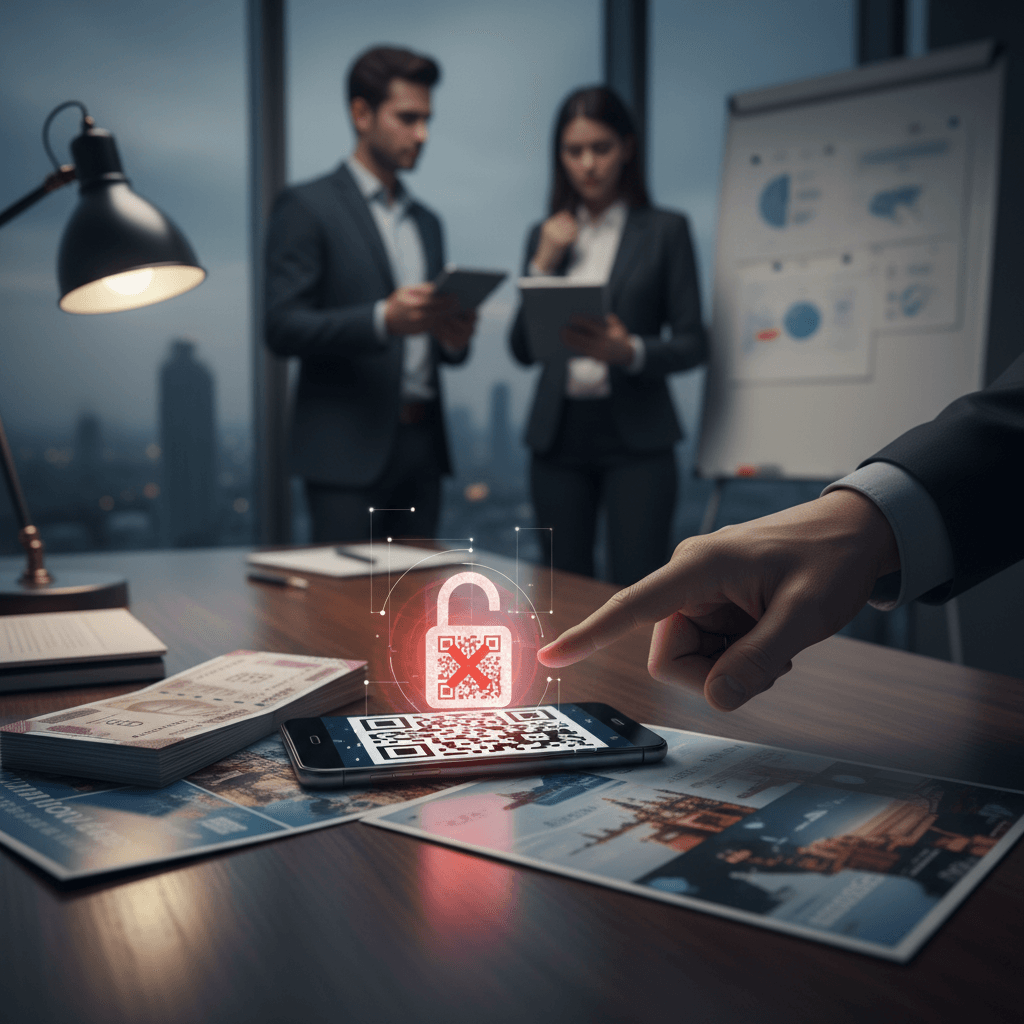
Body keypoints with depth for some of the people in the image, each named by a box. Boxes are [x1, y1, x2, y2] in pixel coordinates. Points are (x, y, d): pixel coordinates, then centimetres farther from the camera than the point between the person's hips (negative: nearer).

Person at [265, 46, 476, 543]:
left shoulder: (426, 222, 19)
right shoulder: (306, 207, -1)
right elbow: (283, 328, -10)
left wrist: (453, 337, -3)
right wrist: (382, 319, -23)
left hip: (422, 443, 6)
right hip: (349, 448, -6)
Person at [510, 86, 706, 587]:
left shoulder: (664, 230, 3)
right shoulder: (546, 235, 12)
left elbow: (692, 343, 0)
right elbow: (522, 350, 8)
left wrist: (628, 350, -19)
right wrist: (543, 264, -3)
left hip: (635, 437, -3)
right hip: (558, 434, 3)